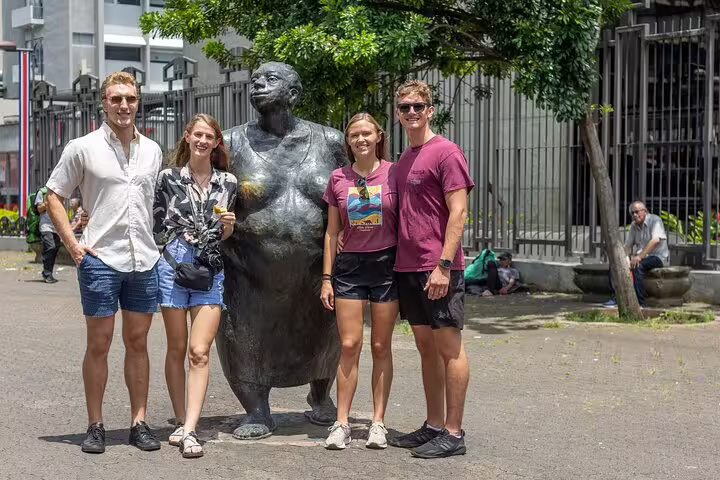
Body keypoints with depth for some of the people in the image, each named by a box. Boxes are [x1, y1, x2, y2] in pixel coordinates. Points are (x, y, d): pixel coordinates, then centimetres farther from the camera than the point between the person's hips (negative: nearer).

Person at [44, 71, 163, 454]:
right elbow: (54, 196, 2)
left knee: (137, 342, 9)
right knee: (99, 344, 2)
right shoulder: (83, 148, -2)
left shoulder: (152, 151, 10)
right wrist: (73, 244, -6)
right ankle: (95, 426, 10)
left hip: (145, 260, 4)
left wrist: (163, 242, 11)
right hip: (100, 260, -3)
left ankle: (139, 422, 16)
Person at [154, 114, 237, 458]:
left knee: (199, 352, -8)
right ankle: (182, 422, 17)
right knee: (177, 349, 7)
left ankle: (189, 431, -11)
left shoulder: (228, 183, 9)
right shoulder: (169, 177, 4)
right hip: (173, 265, 0)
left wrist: (228, 226, -3)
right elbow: (156, 224, 10)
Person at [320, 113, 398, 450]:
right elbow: (332, 232, 9)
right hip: (349, 266, 2)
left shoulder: (394, 174, -2)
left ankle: (378, 422, 11)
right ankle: (341, 423, 4)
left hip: (386, 264, -1)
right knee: (349, 345, -2)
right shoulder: (338, 179, 5)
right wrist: (326, 278, 5)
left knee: (381, 347, 4)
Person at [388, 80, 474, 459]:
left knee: (448, 346, -2)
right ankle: (433, 426, 20)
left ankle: (453, 433, 3)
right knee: (425, 347, 12)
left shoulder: (446, 152, -8)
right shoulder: (403, 160, 16)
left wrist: (444, 265, -20)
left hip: (438, 268, -8)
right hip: (407, 268, 8)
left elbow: (458, 211, -14)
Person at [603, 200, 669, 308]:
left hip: (657, 256, -7)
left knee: (638, 266, -36)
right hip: (640, 257, 7)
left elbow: (656, 241, -25)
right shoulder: (634, 225, 13)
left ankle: (640, 302, -34)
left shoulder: (655, 220, -10)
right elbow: (628, 245, 15)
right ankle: (616, 299, -15)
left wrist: (640, 256, -32)